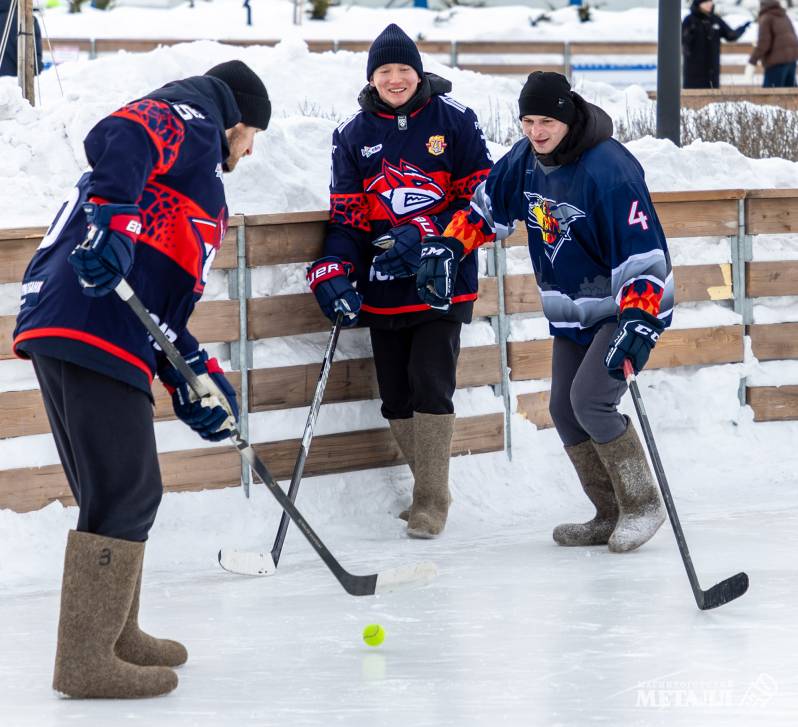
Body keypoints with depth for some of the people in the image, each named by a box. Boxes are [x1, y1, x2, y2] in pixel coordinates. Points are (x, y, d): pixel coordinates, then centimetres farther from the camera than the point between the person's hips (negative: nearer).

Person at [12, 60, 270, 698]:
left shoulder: (200, 188, 33)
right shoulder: (191, 120, 5)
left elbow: (168, 301, 29)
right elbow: (116, 138, -17)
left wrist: (195, 379, 20)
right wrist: (112, 219, -30)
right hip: (92, 328, -10)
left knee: (124, 493, 20)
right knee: (125, 494, -8)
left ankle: (115, 635, 32)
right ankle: (85, 663, -7)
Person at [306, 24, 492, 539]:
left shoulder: (453, 121, -3)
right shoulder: (354, 136, 6)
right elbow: (346, 215, 6)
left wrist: (427, 235, -16)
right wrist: (334, 273, -10)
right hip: (382, 284, 4)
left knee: (430, 383, -12)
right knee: (396, 395, 6)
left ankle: (431, 502, -7)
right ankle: (430, 489, 20)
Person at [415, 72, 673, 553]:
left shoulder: (608, 169, -27)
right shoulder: (526, 159, -3)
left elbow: (643, 251, -31)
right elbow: (486, 207, 14)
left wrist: (638, 321, -40)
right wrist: (448, 248, 1)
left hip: (625, 305, -8)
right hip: (571, 311, 8)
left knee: (590, 400, -19)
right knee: (565, 411, 6)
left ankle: (643, 505, -3)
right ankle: (611, 517, 16)